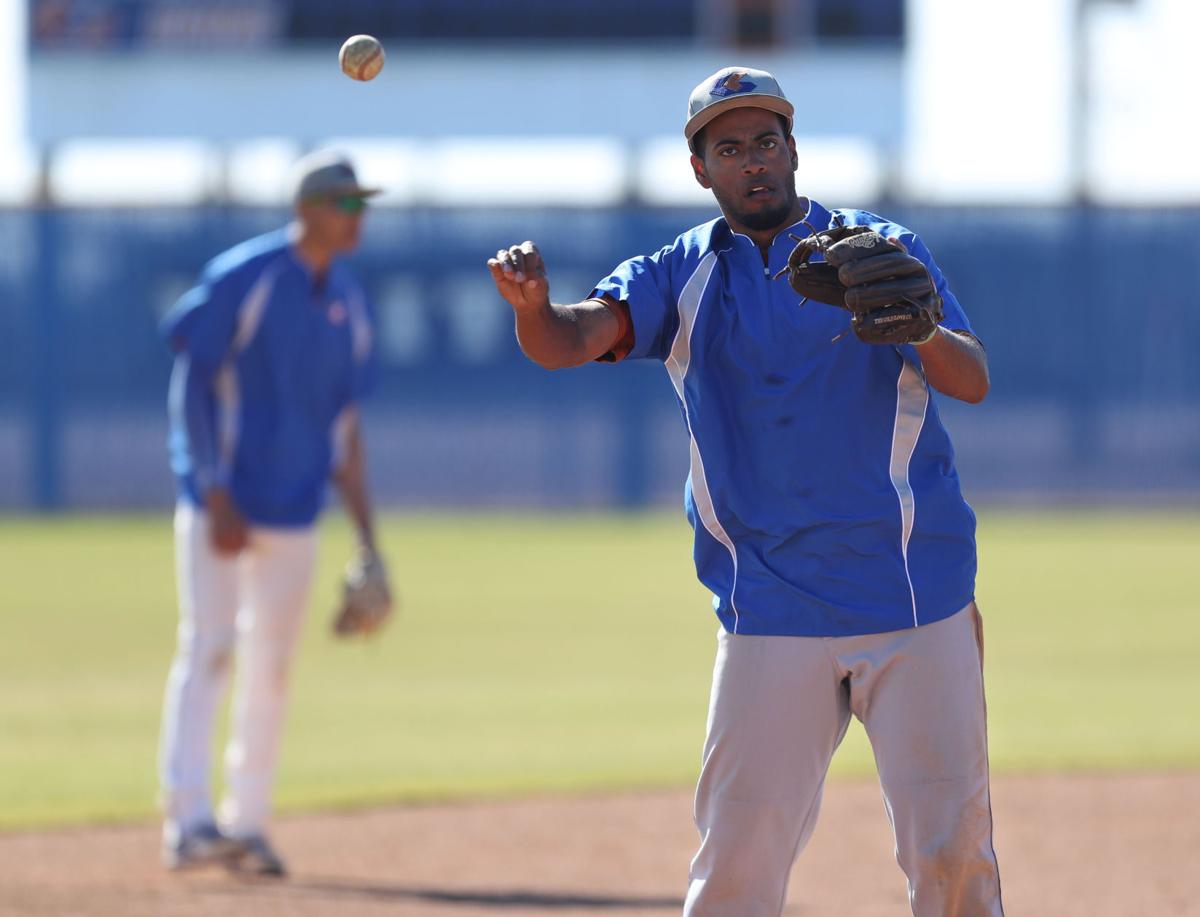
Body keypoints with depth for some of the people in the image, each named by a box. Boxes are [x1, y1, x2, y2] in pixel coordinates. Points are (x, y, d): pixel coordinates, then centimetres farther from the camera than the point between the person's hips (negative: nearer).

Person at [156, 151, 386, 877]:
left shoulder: (351, 305, 8)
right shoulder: (241, 280, -10)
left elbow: (346, 422, 13)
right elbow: (191, 387, -10)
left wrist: (367, 540, 10)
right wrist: (215, 494, -17)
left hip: (295, 511, 6)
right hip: (220, 505, -6)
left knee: (272, 667, 6)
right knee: (208, 648, -13)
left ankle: (248, 824, 13)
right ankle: (188, 821, -17)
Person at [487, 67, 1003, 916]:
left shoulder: (884, 251, 4)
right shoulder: (681, 276, 7)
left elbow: (972, 382, -7)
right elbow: (573, 337, -10)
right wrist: (532, 304, -33)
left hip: (918, 603, -1)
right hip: (770, 616, 1)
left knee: (952, 847, -1)